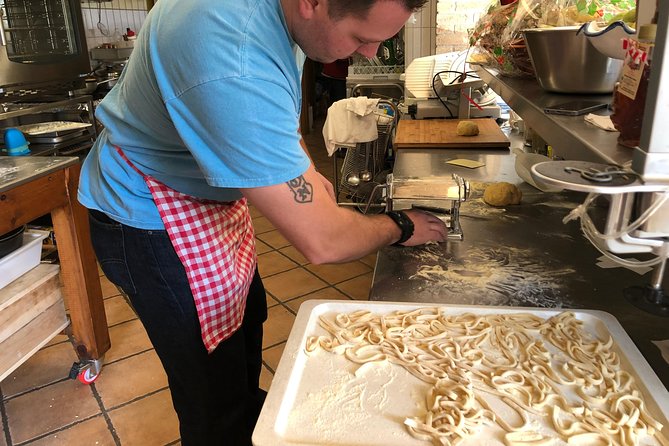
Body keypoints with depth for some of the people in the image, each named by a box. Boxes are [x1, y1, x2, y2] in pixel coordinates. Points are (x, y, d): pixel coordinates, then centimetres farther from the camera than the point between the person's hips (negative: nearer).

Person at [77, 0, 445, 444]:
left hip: (212, 195, 9)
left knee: (247, 317, 27)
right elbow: (320, 242, -34)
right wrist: (401, 227, -15)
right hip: (151, 220, -9)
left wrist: (304, 171, 0)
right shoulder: (236, 70, -41)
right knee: (217, 397, 2)